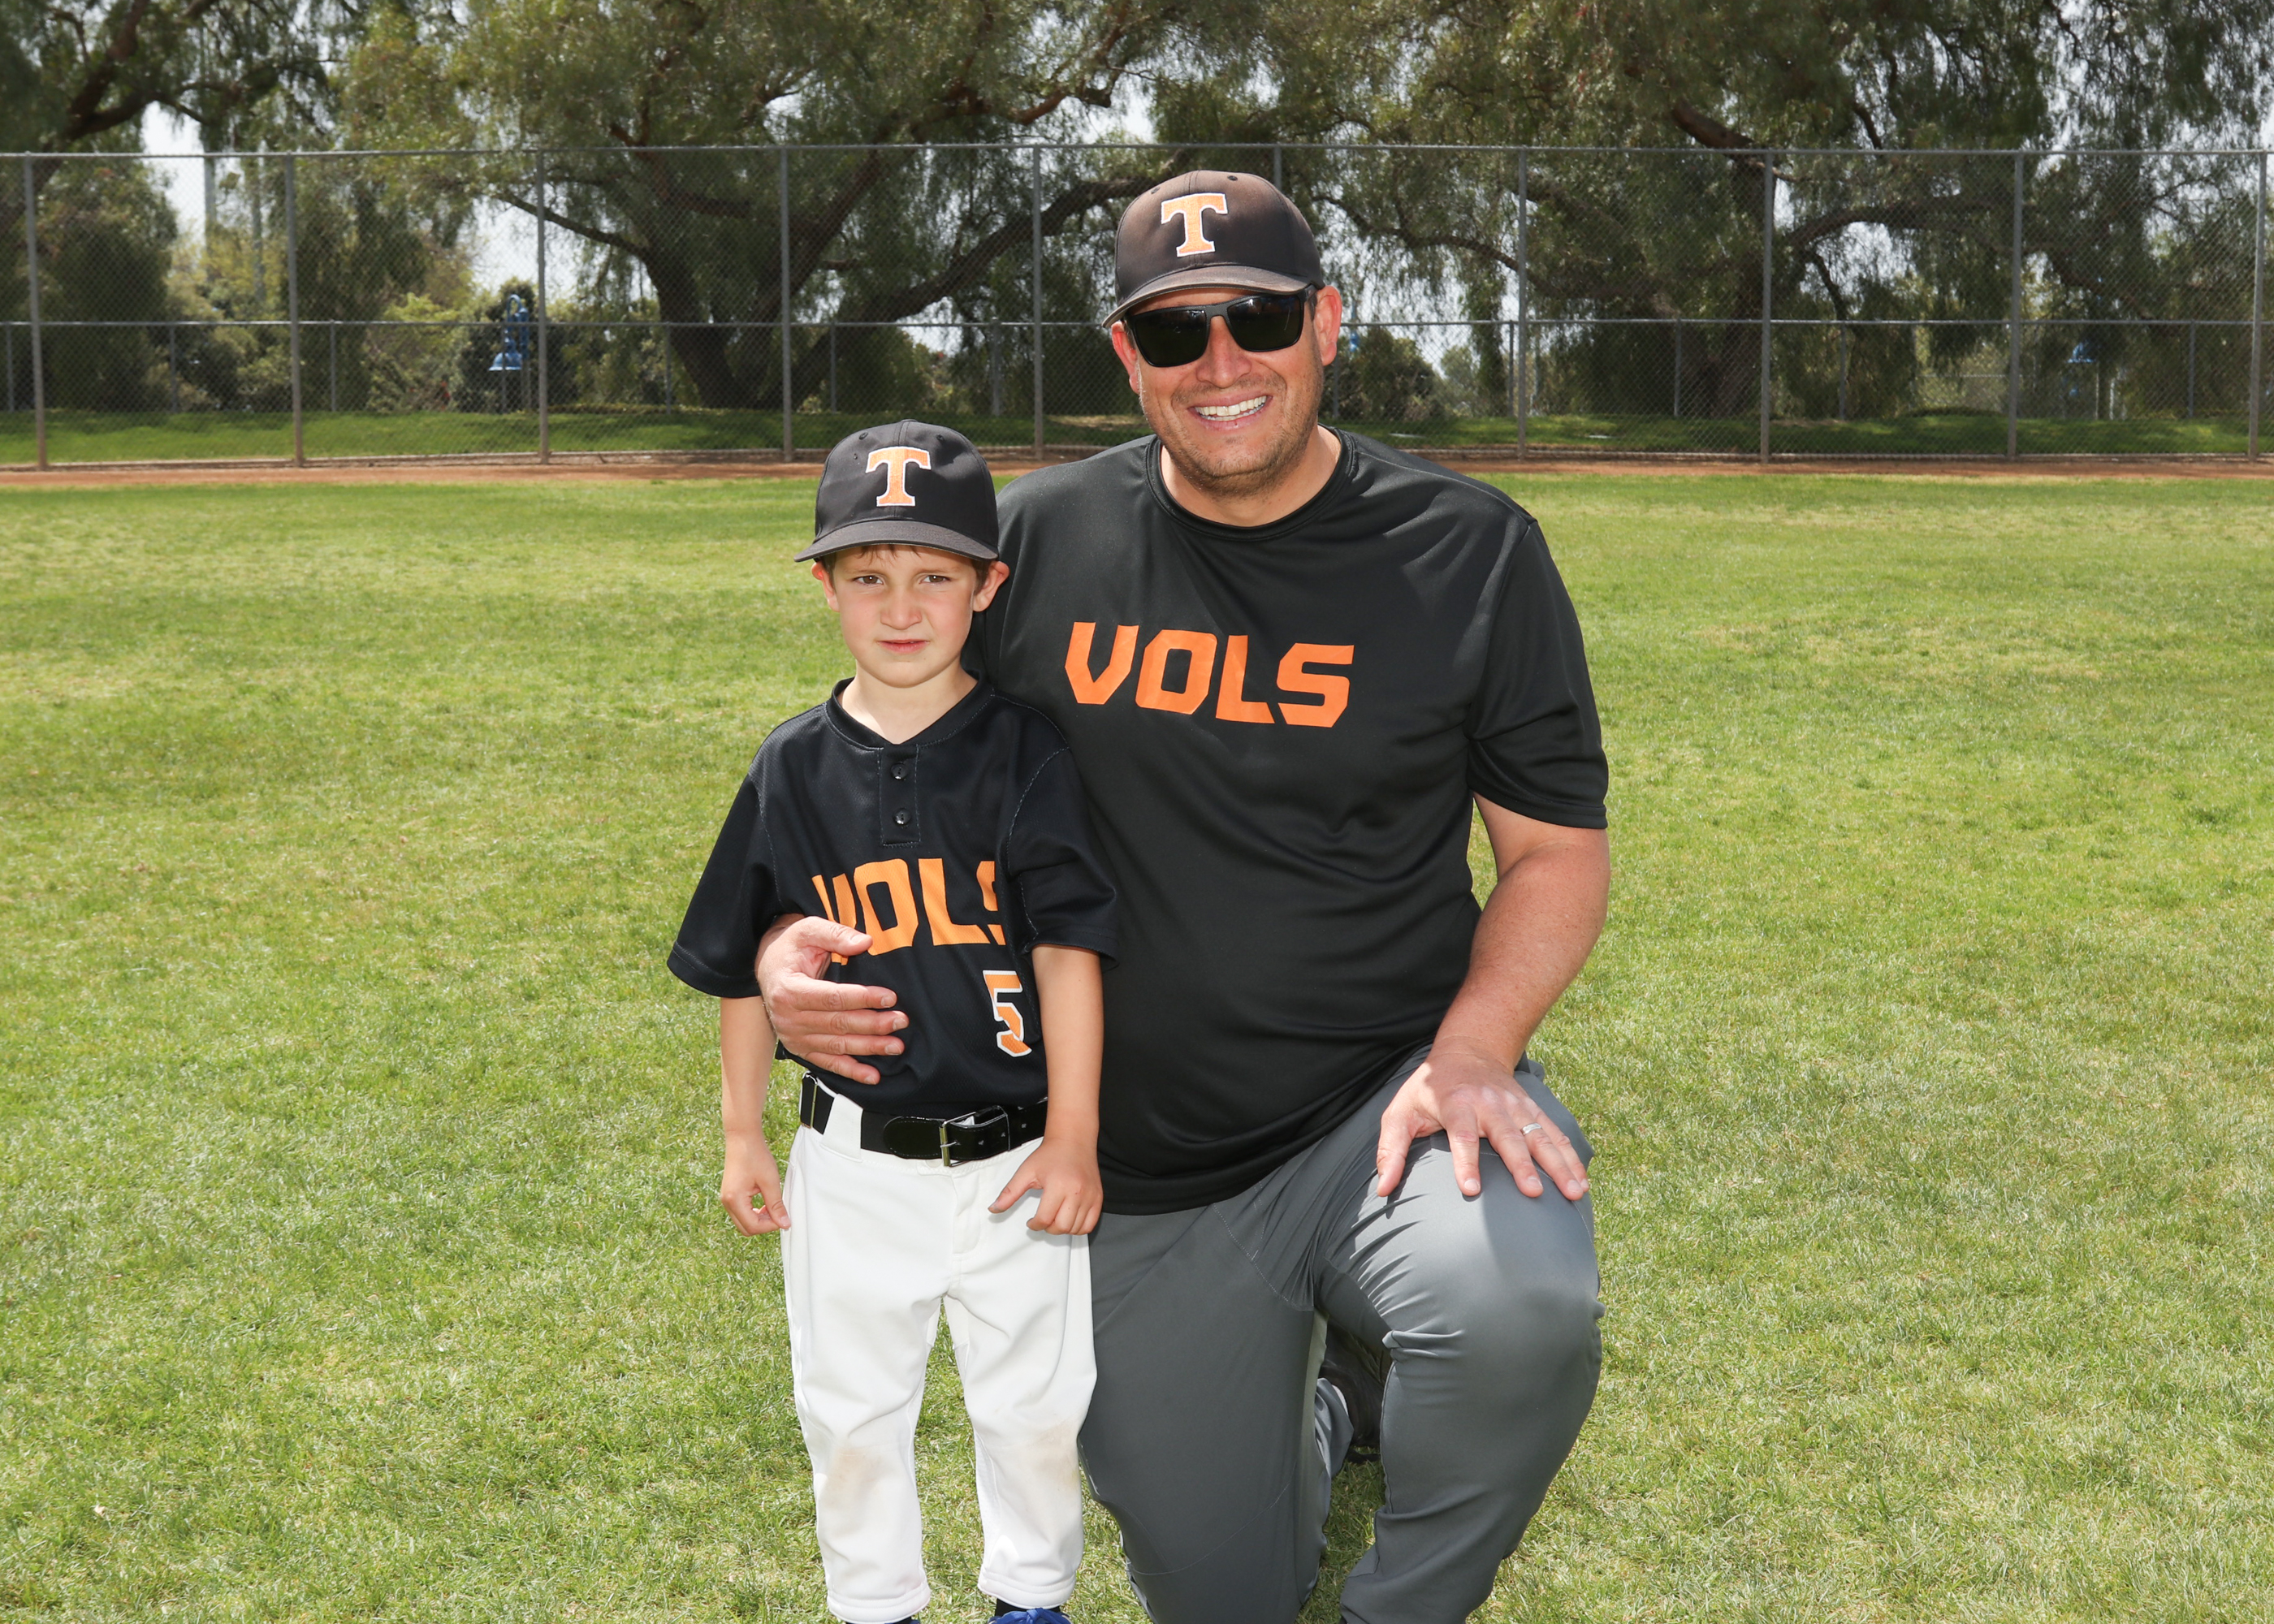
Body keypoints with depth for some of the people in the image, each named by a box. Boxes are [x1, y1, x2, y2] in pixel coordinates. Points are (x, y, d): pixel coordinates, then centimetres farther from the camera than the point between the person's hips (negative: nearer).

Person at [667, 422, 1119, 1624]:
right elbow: (744, 968, 7)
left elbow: (1068, 949, -8)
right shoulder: (795, 768, -1)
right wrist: (741, 1135, 8)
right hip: (856, 1156, 2)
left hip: (1014, 1153, -1)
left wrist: (1072, 1135, -11)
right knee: (851, 1407, 14)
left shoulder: (1025, 753, -7)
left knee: (1034, 1401, 13)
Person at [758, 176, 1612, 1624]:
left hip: (1384, 1098, -2)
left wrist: (1471, 1049, -19)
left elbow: (1560, 849, -1)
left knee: (1524, 1310, -35)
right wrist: (794, 939, -13)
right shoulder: (1037, 543, 0)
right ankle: (1313, 1408, 45)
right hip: (1143, 1180, 2)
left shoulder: (1471, 551, -5)